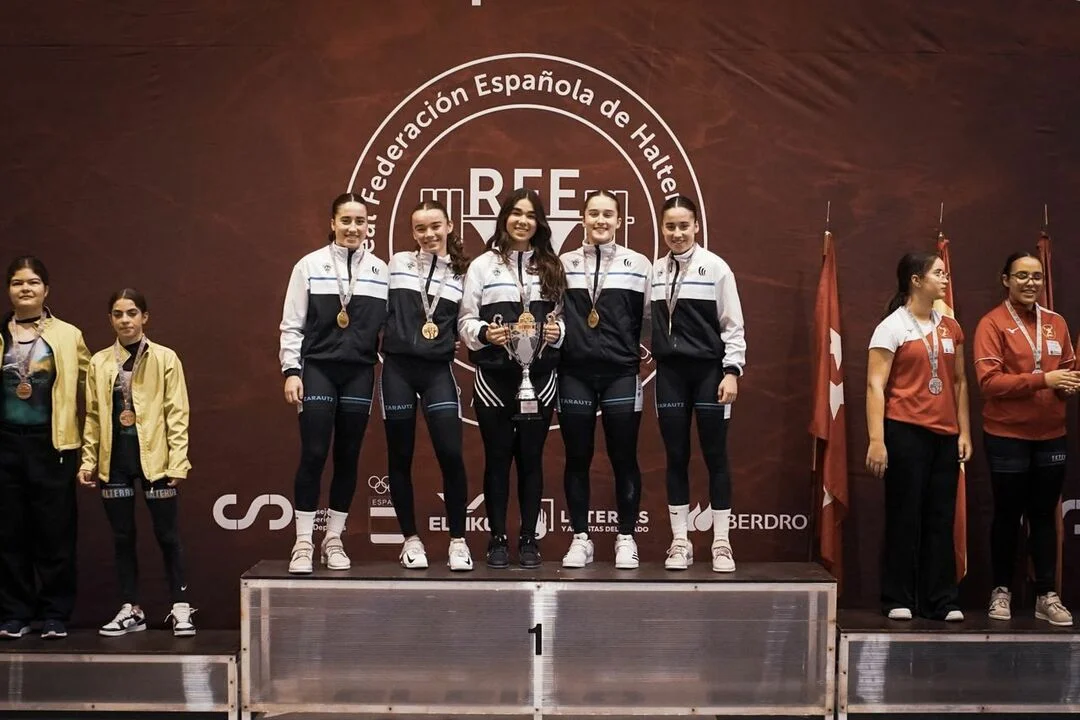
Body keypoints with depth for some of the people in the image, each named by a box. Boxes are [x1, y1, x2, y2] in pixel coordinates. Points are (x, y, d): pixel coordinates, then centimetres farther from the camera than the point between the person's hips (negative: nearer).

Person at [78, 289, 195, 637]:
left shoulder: (165, 358, -1)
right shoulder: (99, 363, 8)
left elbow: (177, 413, -4)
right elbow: (93, 416, 10)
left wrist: (178, 461, -10)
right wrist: (88, 460, 3)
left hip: (154, 458, -3)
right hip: (115, 460, 3)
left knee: (167, 535, 2)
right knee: (122, 536, 9)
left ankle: (180, 608, 11)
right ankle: (130, 610, 18)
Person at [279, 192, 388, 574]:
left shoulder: (381, 270, 6)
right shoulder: (310, 265, 0)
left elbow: (390, 324, 6)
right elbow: (292, 324, 1)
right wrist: (291, 370, -6)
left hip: (359, 373, 2)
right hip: (317, 370, -2)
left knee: (348, 457, 6)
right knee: (313, 454, -5)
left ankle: (333, 540, 17)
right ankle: (303, 543, 4)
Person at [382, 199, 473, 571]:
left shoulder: (463, 273, 7)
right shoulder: (398, 263, 7)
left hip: (438, 370, 0)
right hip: (398, 368, 1)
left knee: (451, 454, -9)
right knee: (400, 457, 5)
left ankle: (457, 540, 4)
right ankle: (411, 539, 17)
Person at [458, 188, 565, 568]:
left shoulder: (552, 266, 10)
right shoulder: (482, 265, 3)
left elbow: (566, 317, 9)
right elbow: (464, 320, 1)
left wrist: (557, 331, -12)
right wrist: (484, 333, -19)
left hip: (539, 377, 2)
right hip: (494, 378, -1)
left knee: (531, 457, 6)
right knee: (497, 458, 5)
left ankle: (529, 539, 14)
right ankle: (498, 539, 14)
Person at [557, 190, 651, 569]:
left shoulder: (638, 264, 4)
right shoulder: (563, 264, 6)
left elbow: (651, 317, 8)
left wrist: (646, 351, 5)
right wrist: (553, 342, 3)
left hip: (621, 375, -1)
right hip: (575, 375, 1)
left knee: (624, 459, 3)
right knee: (577, 459, 6)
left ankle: (626, 538, 14)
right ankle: (580, 538, 15)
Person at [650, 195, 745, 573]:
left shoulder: (715, 267, -5)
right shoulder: (654, 271, 6)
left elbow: (732, 324, -5)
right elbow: (648, 321, 9)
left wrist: (732, 371, -11)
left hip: (709, 371, -3)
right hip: (670, 373, 3)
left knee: (715, 456, 2)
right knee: (676, 457, 7)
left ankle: (721, 543, 10)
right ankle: (680, 542, 15)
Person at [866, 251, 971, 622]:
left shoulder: (950, 327, 12)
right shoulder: (892, 327, -5)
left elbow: (959, 382, 17)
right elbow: (875, 385, -9)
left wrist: (964, 431, 10)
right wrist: (876, 440, -16)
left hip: (945, 436, 5)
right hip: (906, 432, -5)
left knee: (941, 519, 7)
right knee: (905, 517, 2)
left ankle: (940, 601, 15)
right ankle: (898, 600, 11)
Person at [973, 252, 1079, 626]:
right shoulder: (992, 323, -8)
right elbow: (989, 380, -16)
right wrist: (1042, 379, -23)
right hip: (1007, 436, -4)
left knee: (1045, 515, 8)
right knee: (1007, 515, 6)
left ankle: (1046, 595, 14)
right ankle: (1001, 591, 17)